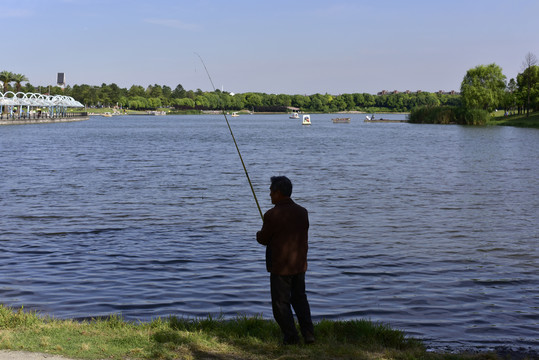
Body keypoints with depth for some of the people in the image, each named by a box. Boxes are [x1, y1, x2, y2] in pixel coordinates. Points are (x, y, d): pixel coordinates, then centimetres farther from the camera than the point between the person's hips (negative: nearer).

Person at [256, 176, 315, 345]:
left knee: (280, 302, 7)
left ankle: (291, 337, 10)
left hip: (280, 266, -6)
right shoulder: (302, 212, 2)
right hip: (300, 264, 6)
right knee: (299, 298, 19)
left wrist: (260, 234, 15)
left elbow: (263, 239, -8)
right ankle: (308, 335, 15)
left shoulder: (272, 215, -17)